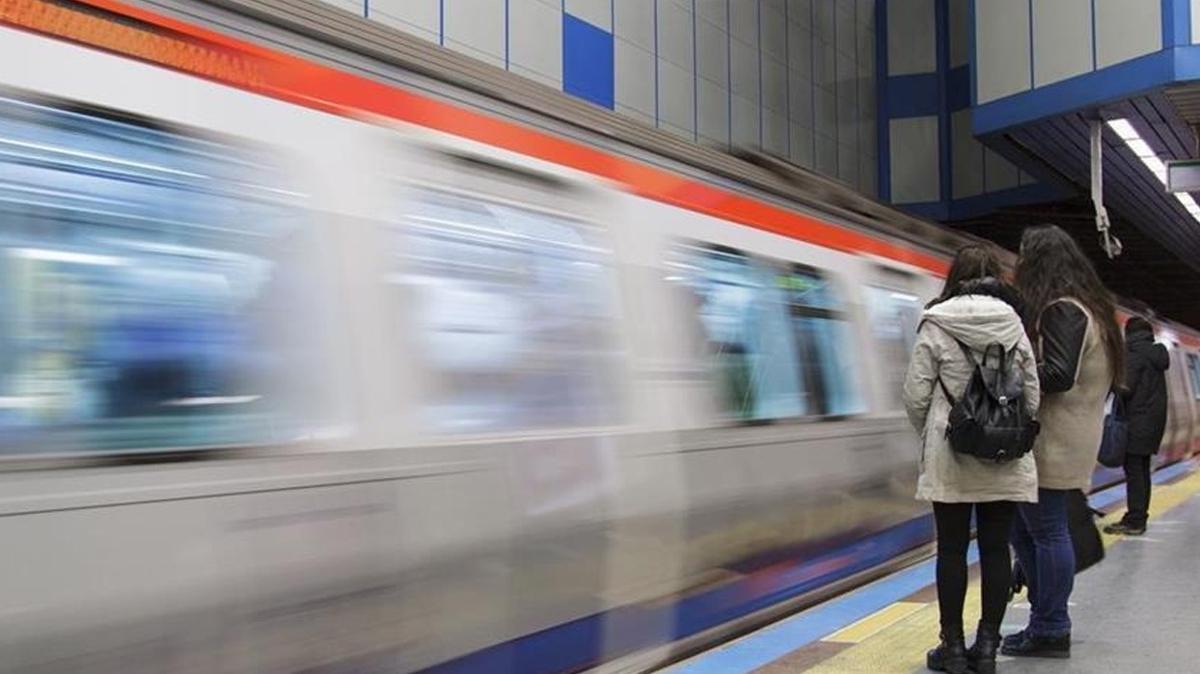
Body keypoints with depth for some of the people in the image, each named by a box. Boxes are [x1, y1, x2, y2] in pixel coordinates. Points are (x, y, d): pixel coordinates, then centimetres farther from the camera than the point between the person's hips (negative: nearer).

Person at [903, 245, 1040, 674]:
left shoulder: (936, 325, -5)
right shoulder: (1014, 325, 2)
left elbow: (916, 395, -7)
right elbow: (1032, 396, 3)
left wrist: (928, 436, 10)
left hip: (950, 458, -2)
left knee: (952, 549, 5)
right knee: (995, 549, 8)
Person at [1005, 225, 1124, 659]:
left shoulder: (1063, 311, -14)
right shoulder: (1087, 307, 17)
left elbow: (1058, 375, -23)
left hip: (1051, 444, -10)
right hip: (1059, 442, 10)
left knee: (1046, 531, -3)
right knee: (1024, 528, 15)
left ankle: (1050, 631, 6)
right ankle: (1047, 620, 22)